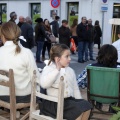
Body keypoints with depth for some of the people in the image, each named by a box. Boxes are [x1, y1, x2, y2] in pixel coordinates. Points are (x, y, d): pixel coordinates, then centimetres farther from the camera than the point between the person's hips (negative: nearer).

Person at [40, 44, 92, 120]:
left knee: (86, 105, -17)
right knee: (79, 109, -25)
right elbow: (44, 84, -26)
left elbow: (75, 88, 18)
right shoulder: (48, 69, -6)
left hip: (69, 100, 7)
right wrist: (57, 70, -25)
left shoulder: (70, 71, 13)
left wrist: (79, 101, 4)